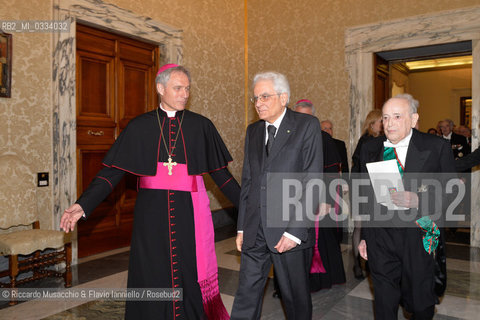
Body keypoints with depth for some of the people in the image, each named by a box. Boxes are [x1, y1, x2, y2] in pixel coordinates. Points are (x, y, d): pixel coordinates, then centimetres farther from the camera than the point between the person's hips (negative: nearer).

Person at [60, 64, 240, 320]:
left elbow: (220, 174, 5)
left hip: (189, 212, 0)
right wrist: (83, 205, -11)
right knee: (151, 278, 10)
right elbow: (111, 172, 0)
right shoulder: (140, 127, 3)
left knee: (190, 278, 5)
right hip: (152, 214, 1)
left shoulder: (201, 126, 3)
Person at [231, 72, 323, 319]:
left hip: (291, 232, -4)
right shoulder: (253, 130, 13)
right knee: (246, 296, 9)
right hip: (254, 231, 4)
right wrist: (241, 227, 10)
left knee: (296, 296, 12)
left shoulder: (307, 126, -4)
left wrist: (295, 231, -16)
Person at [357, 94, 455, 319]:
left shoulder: (437, 147, -4)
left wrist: (418, 200, -23)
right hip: (380, 238, 2)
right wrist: (364, 236, 11)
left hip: (419, 237, -2)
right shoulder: (370, 149, 5)